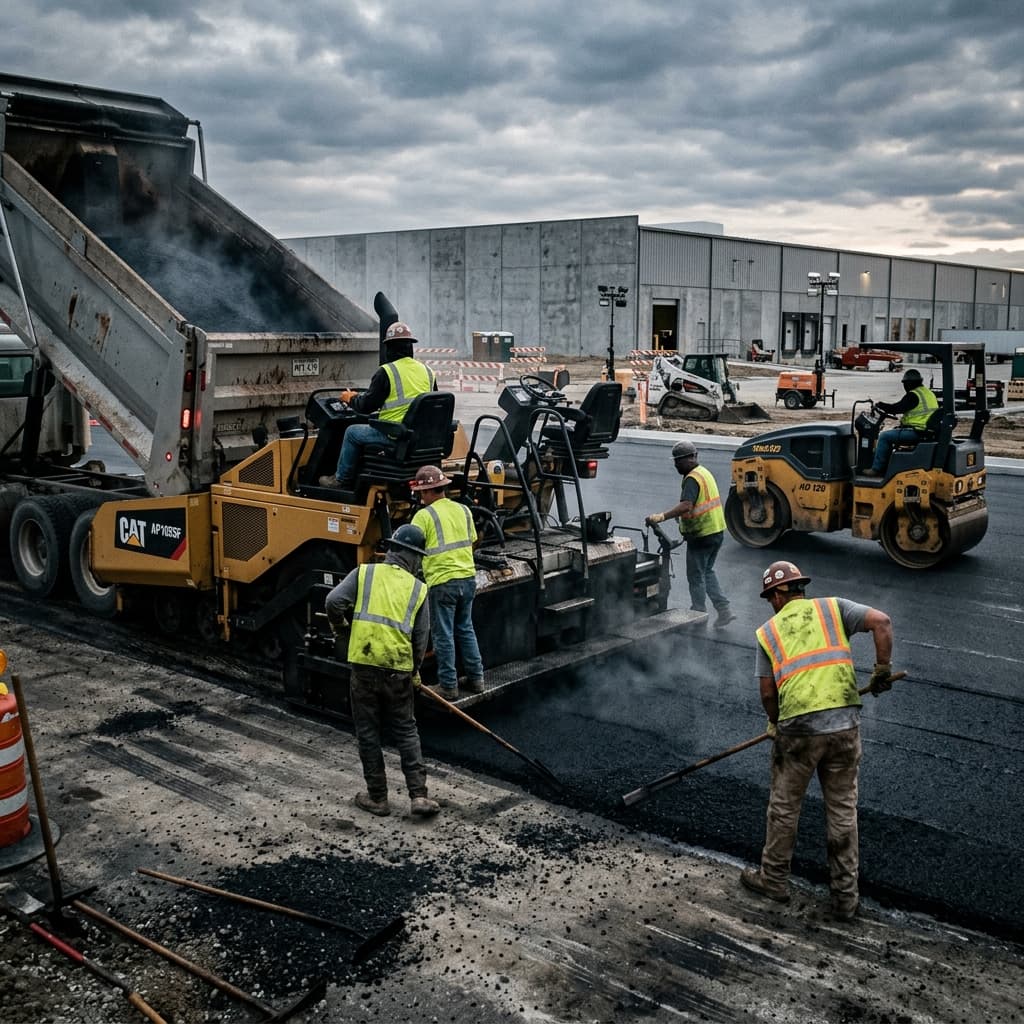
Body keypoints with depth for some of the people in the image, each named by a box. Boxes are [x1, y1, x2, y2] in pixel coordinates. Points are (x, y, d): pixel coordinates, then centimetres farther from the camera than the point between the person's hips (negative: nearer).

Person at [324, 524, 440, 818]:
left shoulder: (364, 573, 2)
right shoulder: (418, 588, 6)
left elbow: (334, 601, -11)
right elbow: (421, 639, 7)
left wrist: (338, 624, 11)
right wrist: (413, 670, 24)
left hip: (364, 665, -1)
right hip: (399, 669, 1)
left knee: (369, 732, 11)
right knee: (406, 731, 14)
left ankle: (377, 797, 18)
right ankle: (419, 795, 8)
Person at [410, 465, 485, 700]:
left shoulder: (424, 516, -11)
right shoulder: (463, 510, 8)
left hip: (442, 581, -6)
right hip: (468, 577, 6)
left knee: (444, 635, 3)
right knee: (466, 629, 18)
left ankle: (448, 685, 9)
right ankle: (475, 678, 22)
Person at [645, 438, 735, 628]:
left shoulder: (692, 479, -18)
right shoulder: (705, 472, 13)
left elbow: (686, 505, -33)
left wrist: (662, 516, -40)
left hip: (701, 536, -10)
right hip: (717, 532, 10)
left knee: (696, 577, 3)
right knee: (707, 572, 21)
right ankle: (724, 610, 16)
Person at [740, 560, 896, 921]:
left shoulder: (768, 631, 8)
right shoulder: (832, 607, 9)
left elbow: (767, 693, 5)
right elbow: (882, 621, -5)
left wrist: (777, 724, 23)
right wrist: (883, 669, 5)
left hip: (798, 730, -1)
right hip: (845, 724, 2)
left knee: (784, 807, 17)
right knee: (843, 810, 14)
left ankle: (774, 879, 31)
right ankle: (845, 897, 22)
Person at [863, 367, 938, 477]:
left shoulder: (913, 395, -14)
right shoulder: (929, 393, 17)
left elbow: (896, 408, -15)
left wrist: (879, 405, -1)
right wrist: (903, 419, 22)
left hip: (916, 432, -10)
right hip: (928, 431, 10)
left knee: (884, 436, -6)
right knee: (895, 431, 27)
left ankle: (876, 469, -4)